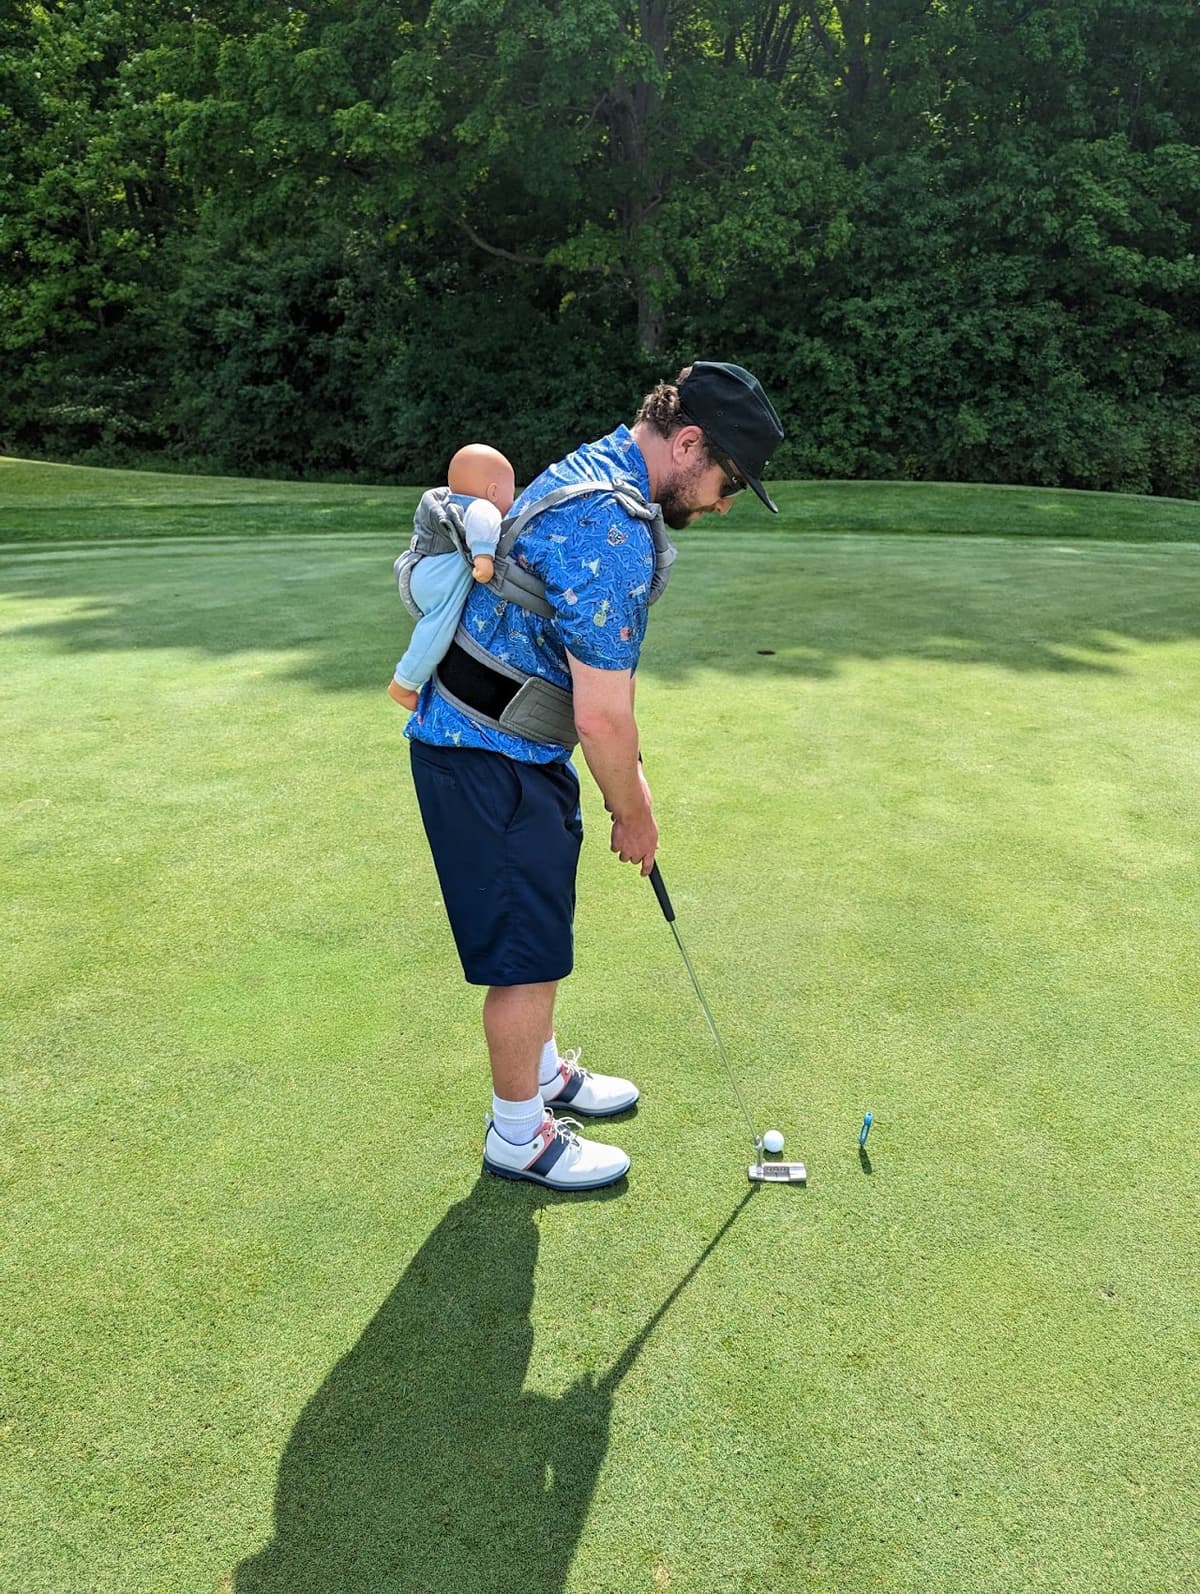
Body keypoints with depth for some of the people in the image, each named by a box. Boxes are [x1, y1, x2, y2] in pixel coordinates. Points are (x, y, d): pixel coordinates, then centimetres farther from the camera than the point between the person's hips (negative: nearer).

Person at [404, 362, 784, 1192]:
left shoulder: (598, 472, 9)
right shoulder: (612, 530, -26)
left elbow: (606, 674, 14)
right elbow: (602, 718, -23)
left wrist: (632, 778, 15)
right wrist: (634, 813, -6)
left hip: (517, 747, 10)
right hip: (487, 757, -10)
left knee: (542, 925, 23)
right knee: (528, 949, 4)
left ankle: (542, 1073, 43)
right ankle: (518, 1132, 24)